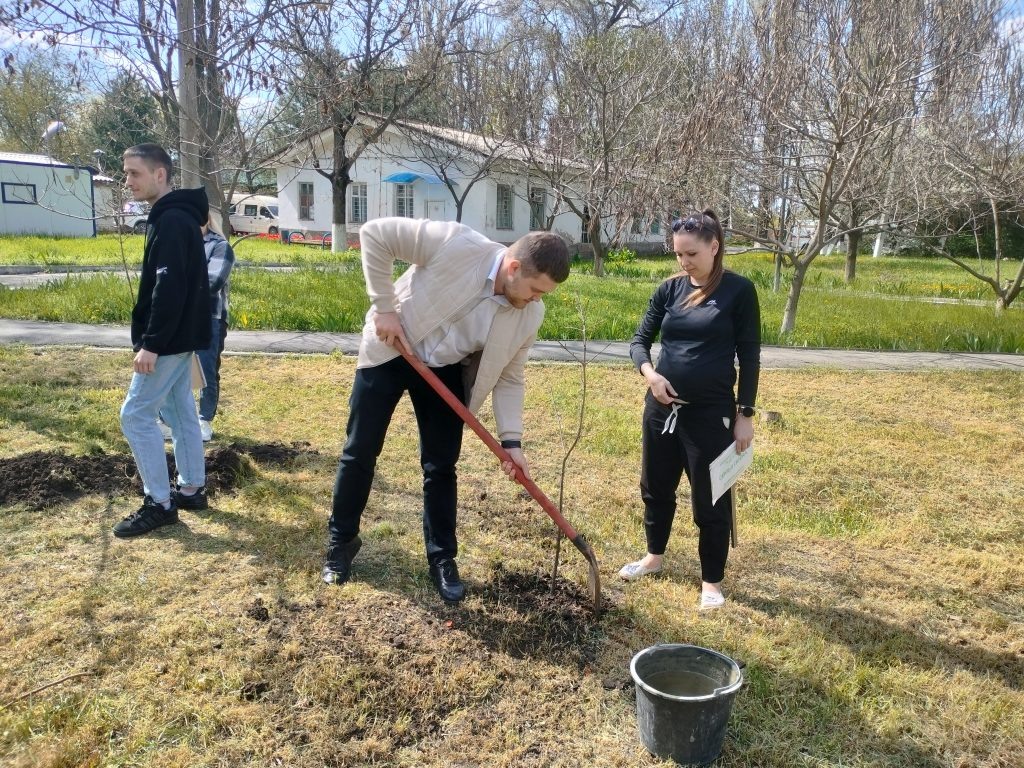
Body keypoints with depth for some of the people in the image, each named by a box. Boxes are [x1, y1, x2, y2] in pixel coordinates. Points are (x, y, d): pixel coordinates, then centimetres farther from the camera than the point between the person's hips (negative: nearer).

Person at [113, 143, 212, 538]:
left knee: (135, 415, -3)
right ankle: (191, 488, 24)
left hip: (169, 339, -10)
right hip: (181, 336, 10)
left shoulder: (170, 221, -18)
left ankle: (159, 503, 4)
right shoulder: (178, 217, 14)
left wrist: (151, 343, -23)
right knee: (180, 411, 14)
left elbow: (169, 289, -25)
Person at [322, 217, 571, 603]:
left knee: (441, 466, 4)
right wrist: (384, 307, -23)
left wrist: (511, 439, -12)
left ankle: (442, 558, 22)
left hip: (447, 370, 3)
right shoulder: (456, 243, -30)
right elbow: (375, 233, -24)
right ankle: (341, 542, 26)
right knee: (359, 453, 5)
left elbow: (509, 377, -4)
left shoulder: (530, 315, -15)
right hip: (390, 352, -3)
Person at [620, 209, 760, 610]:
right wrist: (649, 372, -13)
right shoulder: (669, 289, 4)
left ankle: (711, 581, 24)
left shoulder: (738, 290, -6)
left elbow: (749, 356, -5)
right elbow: (640, 339, 7)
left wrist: (745, 414, -7)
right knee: (656, 488, 18)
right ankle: (655, 555, 41)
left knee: (711, 500, 6)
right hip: (661, 407, 5)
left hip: (711, 412, -4)